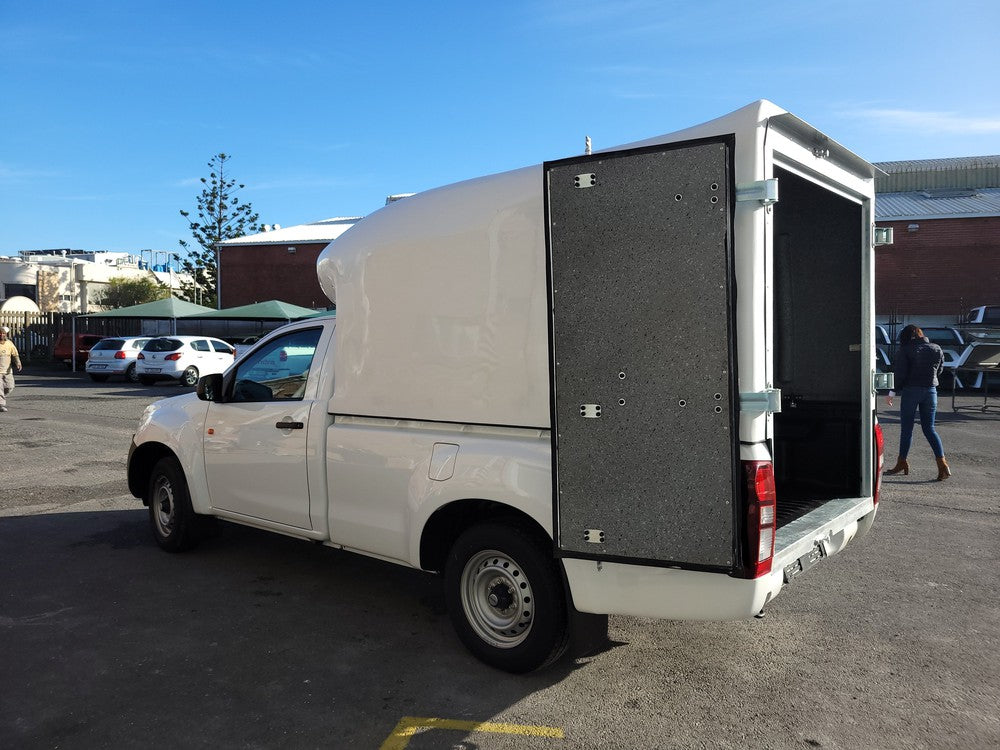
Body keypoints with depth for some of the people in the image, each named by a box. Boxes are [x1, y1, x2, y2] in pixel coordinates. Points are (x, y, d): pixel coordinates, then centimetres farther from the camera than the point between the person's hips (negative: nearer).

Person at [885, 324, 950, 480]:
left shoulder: (905, 351, -7)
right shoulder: (936, 349, 7)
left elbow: (899, 373, -11)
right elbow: (939, 370, 12)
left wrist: (892, 392, -8)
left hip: (910, 390, -4)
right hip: (930, 390, 4)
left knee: (906, 428, 5)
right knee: (929, 428, 8)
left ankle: (902, 462, 13)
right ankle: (942, 462, -3)